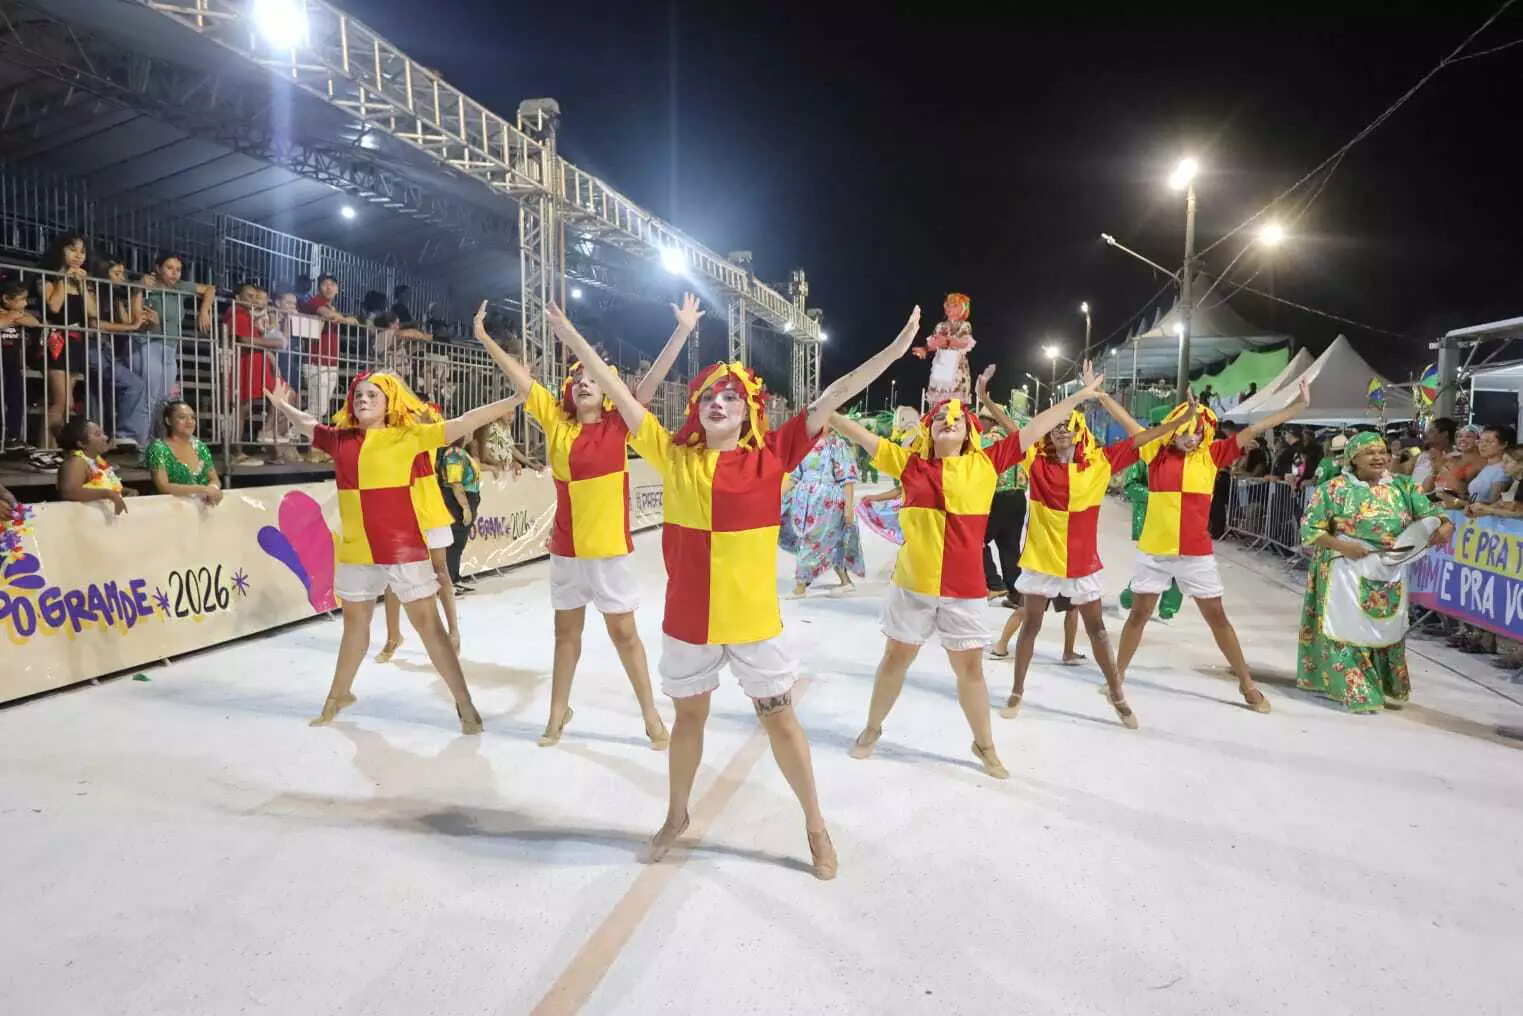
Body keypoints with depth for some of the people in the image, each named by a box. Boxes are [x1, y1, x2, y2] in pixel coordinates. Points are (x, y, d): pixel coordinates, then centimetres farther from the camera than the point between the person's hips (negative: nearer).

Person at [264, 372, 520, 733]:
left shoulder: (407, 437, -6)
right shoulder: (340, 439, 7)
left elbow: (464, 422, -9)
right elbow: (307, 425, 29)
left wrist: (518, 398, -13)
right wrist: (282, 405, 46)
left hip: (403, 548, -5)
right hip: (356, 551, 5)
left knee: (427, 624, -3)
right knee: (354, 625, 23)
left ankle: (465, 704, 4)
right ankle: (339, 694, 42)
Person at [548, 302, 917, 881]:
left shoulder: (770, 456, -6)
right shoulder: (674, 455, -1)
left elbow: (831, 399, -9)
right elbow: (621, 396, 2)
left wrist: (894, 351, -10)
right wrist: (576, 342, 3)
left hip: (753, 619, -2)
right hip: (687, 620, 2)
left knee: (780, 720, 10)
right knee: (689, 715, 20)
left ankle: (816, 826, 30)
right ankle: (676, 816, 42)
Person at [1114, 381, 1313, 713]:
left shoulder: (1211, 454, -1)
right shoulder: (1156, 451, -1)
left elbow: (1255, 429, -2)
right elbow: (1126, 420, -2)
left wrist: (1299, 406, -4)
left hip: (1197, 553, 0)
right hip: (1154, 551, 0)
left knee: (1217, 617, 8)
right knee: (1139, 613, 9)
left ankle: (1247, 684, 20)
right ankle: (1117, 675, 23)